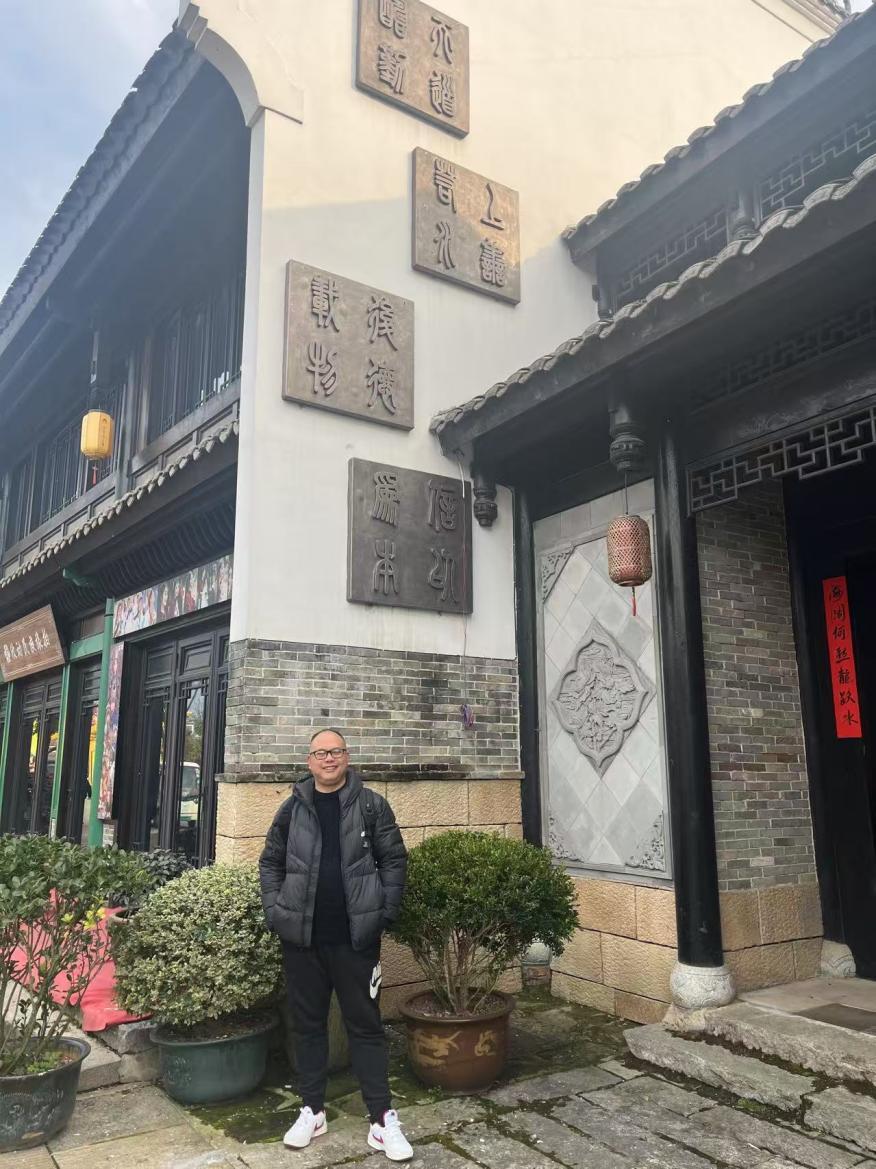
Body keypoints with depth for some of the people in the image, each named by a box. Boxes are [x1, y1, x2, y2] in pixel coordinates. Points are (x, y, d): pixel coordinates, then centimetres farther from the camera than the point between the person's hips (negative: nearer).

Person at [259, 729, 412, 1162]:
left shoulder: (371, 805, -3)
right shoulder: (292, 809, 3)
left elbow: (394, 859, -1)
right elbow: (270, 863, 10)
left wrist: (384, 912, -8)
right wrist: (274, 912, -1)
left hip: (356, 936, -2)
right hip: (301, 936, 2)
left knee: (365, 1025, 6)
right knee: (308, 1024, 14)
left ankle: (382, 1119, 15)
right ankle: (312, 1111, 29)